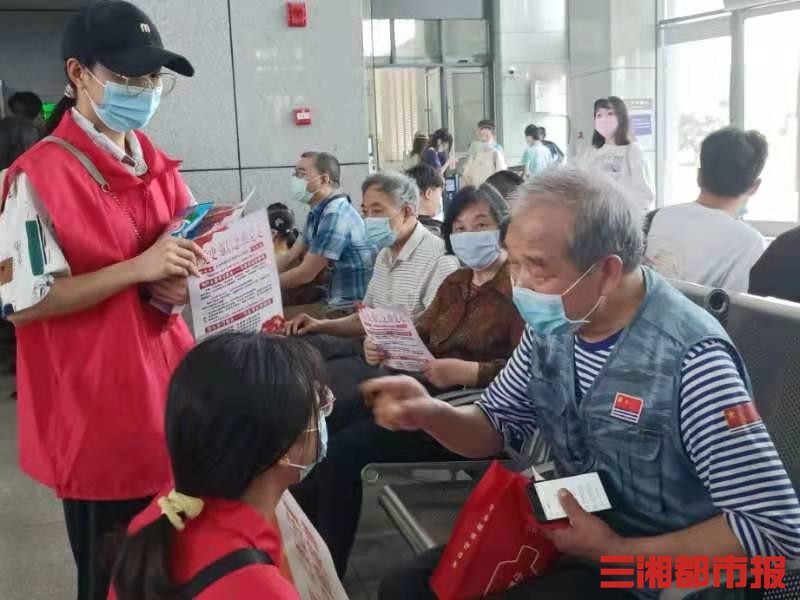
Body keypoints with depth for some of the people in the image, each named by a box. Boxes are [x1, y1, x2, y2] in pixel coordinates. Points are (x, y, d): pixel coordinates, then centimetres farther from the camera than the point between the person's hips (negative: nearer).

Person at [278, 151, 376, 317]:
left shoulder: (335, 215, -20)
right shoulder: (318, 212, 11)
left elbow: (305, 274, -19)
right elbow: (291, 257, 12)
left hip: (350, 307, -9)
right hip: (332, 299, 9)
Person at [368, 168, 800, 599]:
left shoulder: (690, 357, -27)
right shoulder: (554, 325, -4)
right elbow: (497, 428, 8)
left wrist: (618, 551, -23)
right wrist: (430, 414, -15)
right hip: (565, 534, 7)